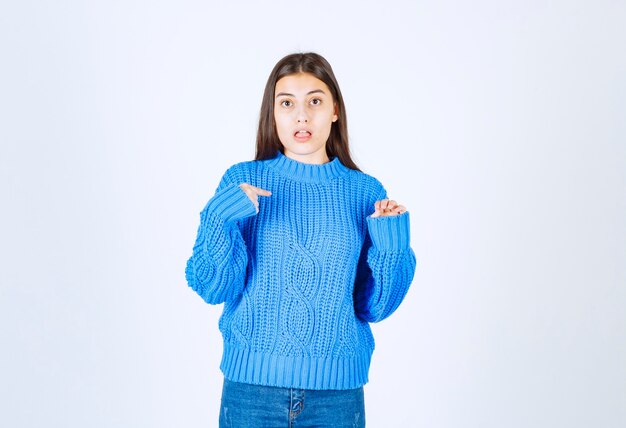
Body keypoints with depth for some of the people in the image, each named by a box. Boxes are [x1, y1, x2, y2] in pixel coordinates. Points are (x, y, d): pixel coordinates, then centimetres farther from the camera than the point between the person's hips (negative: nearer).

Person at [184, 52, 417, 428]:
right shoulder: (241, 182, -2)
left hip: (337, 390, 1)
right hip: (252, 385, -1)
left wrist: (392, 247, -14)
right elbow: (213, 288, -5)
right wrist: (220, 221, -19)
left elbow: (374, 307, 2)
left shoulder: (367, 193, 0)